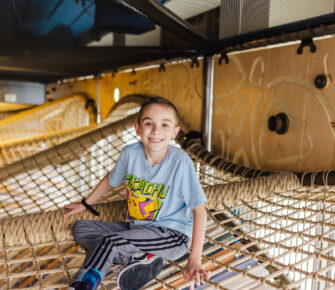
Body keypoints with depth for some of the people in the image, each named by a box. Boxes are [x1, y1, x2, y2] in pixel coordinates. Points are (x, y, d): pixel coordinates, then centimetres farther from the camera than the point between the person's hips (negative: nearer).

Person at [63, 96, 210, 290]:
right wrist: (85, 204, 22)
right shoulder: (129, 153, -9)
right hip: (136, 228, 7)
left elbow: (199, 210, -20)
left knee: (107, 243, -26)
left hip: (172, 235, -6)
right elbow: (111, 180, 12)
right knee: (80, 228, -1)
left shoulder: (180, 163, -23)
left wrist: (195, 260, -24)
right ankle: (136, 258, -15)